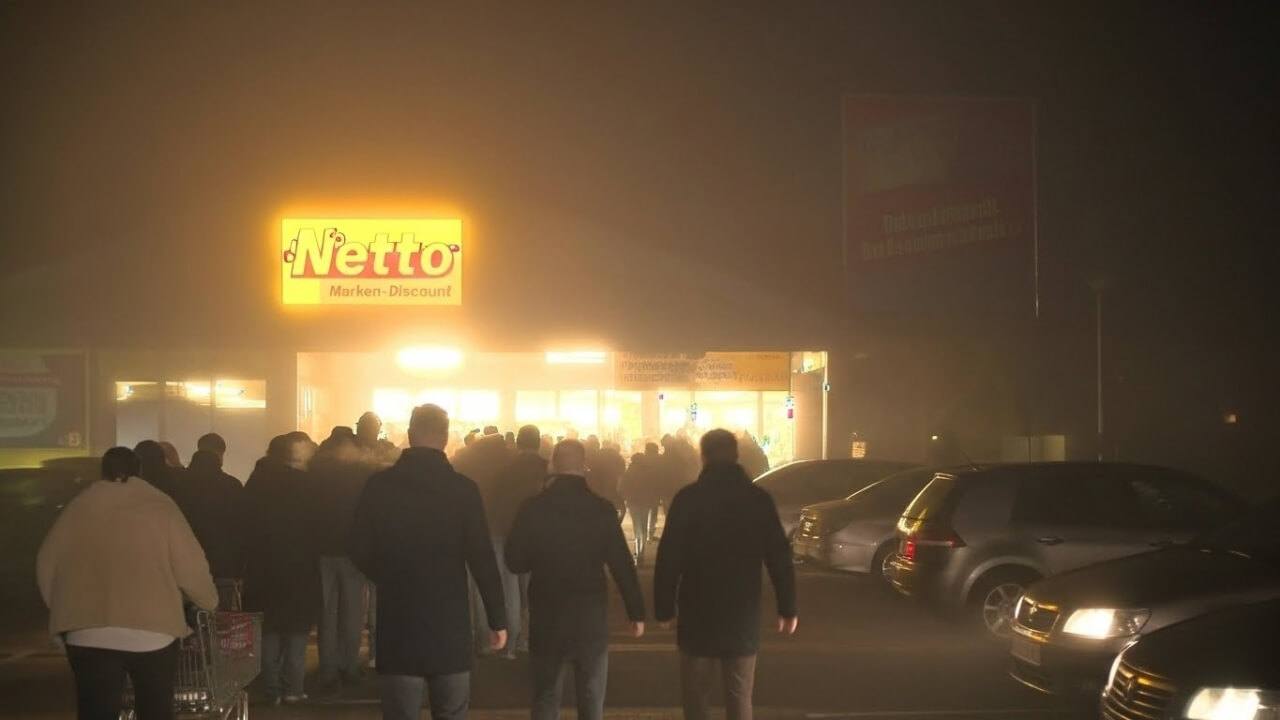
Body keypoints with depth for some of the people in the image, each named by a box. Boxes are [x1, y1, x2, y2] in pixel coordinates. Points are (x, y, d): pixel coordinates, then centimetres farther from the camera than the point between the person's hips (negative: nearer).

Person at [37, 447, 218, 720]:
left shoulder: (79, 506, 10)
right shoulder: (159, 504, 4)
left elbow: (47, 563, 13)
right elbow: (190, 566, 1)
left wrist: (65, 610, 25)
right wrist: (208, 601, 18)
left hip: (88, 631, 1)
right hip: (152, 629, -1)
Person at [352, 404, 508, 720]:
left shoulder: (378, 486, -3)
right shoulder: (463, 488, -7)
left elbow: (361, 553, 4)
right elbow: (482, 558, -8)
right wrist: (497, 619, 0)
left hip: (397, 623, 1)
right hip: (450, 623, -1)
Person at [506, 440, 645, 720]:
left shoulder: (533, 509, -8)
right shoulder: (602, 509, -8)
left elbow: (515, 562, -3)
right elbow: (622, 564, -8)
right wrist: (637, 612, 0)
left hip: (547, 618, 0)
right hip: (591, 618, 0)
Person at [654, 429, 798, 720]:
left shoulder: (688, 498, -7)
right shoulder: (759, 499, -1)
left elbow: (669, 558, -8)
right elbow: (779, 557, -1)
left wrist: (664, 607, -1)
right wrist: (787, 608, 7)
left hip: (698, 615, -2)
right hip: (743, 615, 2)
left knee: (695, 696, 11)